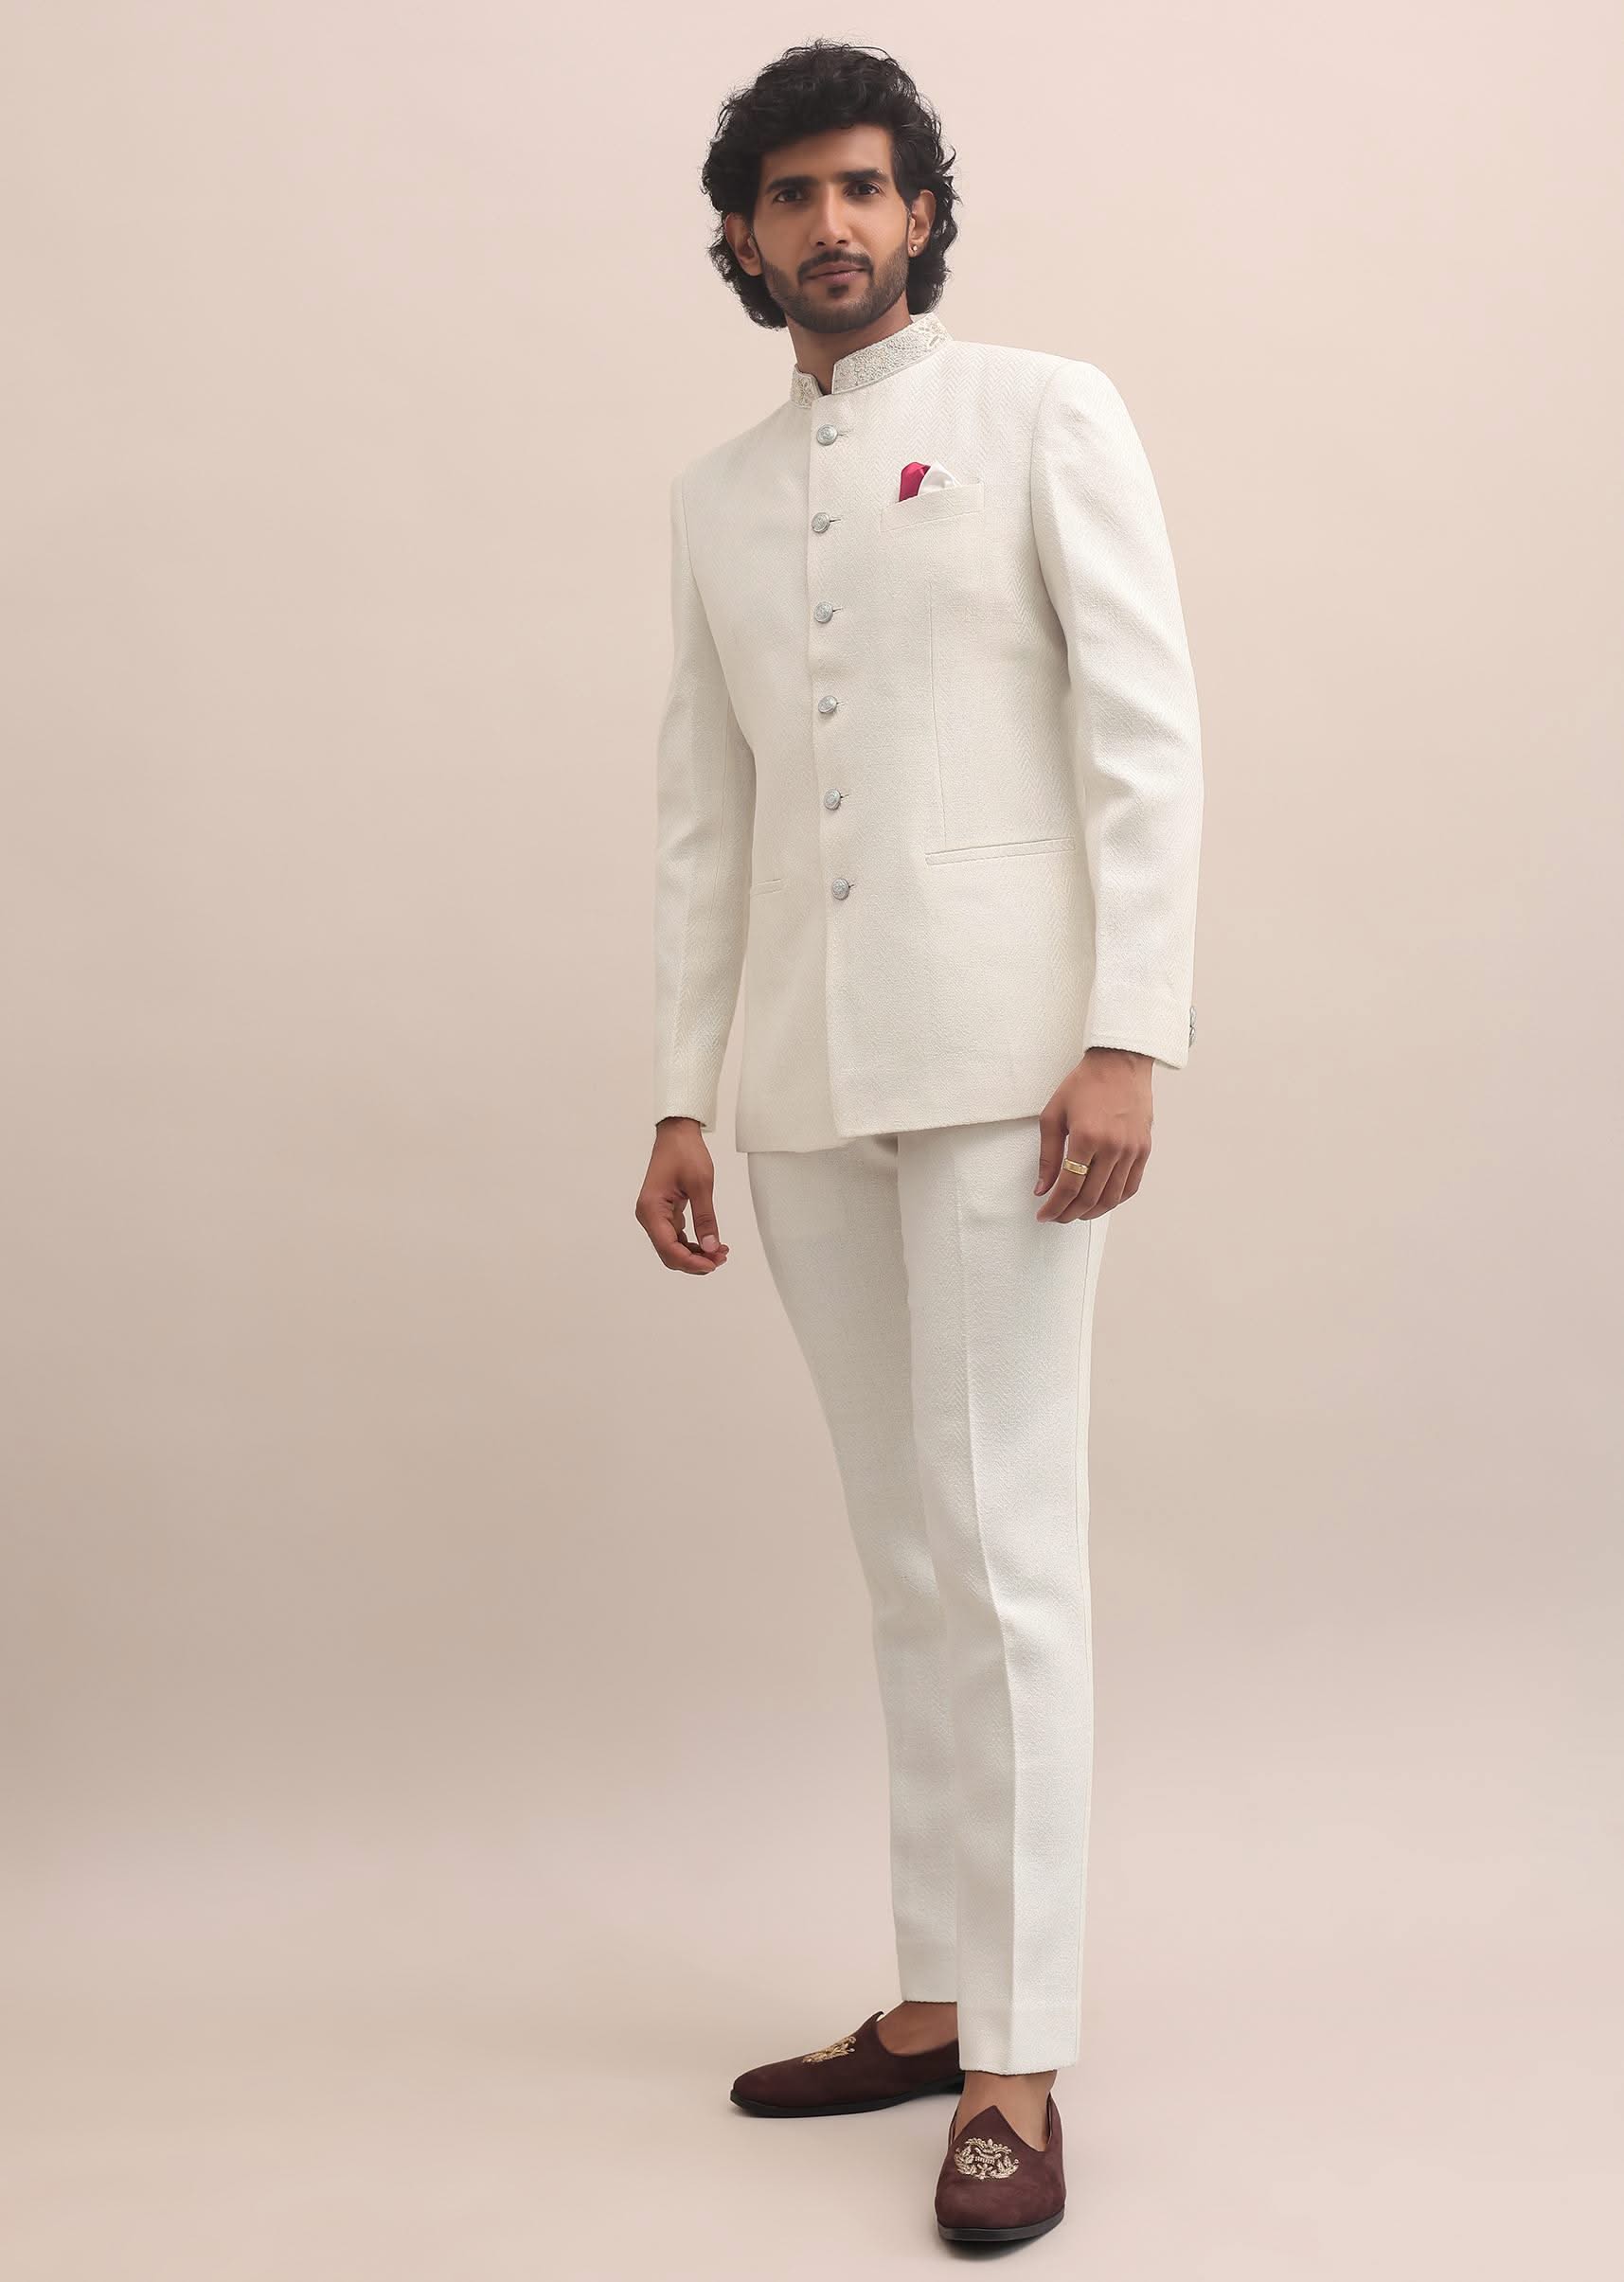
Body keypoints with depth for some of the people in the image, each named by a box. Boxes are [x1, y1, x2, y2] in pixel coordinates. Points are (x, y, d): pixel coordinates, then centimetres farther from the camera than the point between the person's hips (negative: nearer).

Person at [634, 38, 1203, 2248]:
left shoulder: (1045, 415, 4)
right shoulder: (717, 498, 18)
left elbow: (1147, 735, -4)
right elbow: (702, 812, 16)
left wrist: (1130, 1040, -14)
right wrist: (680, 1098, 10)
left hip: (1002, 1060, -5)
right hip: (808, 1087, 5)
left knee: (1006, 1550, -6)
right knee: (907, 1558, 9)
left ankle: (1017, 2067, 1)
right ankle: (933, 2002, 19)